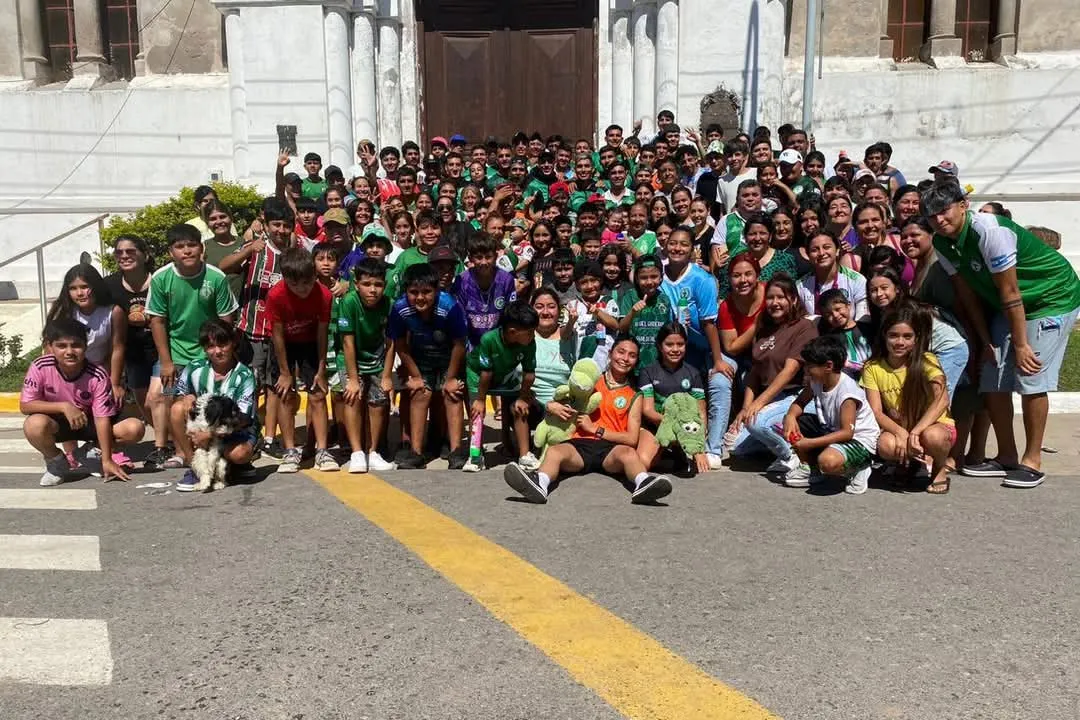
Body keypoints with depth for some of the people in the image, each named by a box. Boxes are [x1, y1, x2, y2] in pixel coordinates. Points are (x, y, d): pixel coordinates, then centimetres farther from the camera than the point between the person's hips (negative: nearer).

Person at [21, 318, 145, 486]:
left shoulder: (98, 376, -25)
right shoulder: (40, 367, -22)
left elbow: (102, 418, -22)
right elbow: (25, 406, -19)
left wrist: (107, 461, -23)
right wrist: (64, 406, -32)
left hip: (90, 422, 0)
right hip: (58, 423, 0)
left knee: (135, 429, -24)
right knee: (34, 425, -36)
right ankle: (56, 462, -2)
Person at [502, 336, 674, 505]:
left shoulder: (634, 397, 17)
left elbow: (632, 439, 8)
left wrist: (595, 429, 0)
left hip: (610, 448, 0)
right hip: (580, 444, 0)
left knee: (628, 452, -34)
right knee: (554, 451, -31)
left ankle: (644, 483, -63)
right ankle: (539, 483, -61)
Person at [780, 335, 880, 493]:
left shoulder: (847, 392, -29)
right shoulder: (816, 381, -6)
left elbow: (847, 432, -31)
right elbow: (799, 403, 4)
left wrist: (810, 443, -34)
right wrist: (790, 416, -22)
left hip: (858, 440, -8)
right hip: (831, 430, 8)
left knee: (828, 461, -38)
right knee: (791, 421, -4)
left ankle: (857, 469, -4)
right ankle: (807, 467, 7)